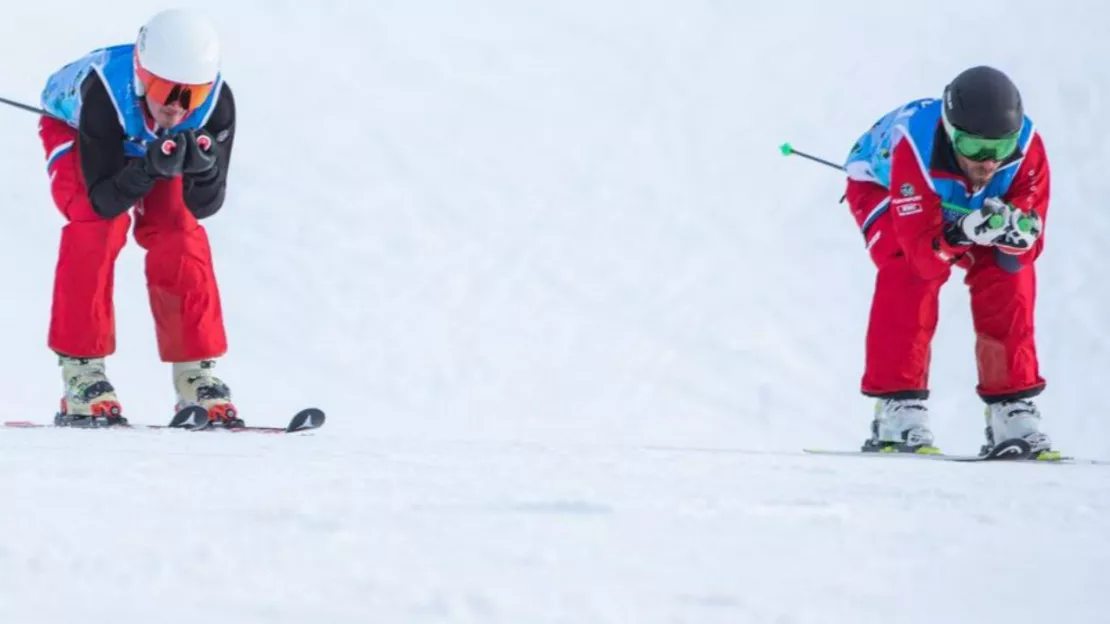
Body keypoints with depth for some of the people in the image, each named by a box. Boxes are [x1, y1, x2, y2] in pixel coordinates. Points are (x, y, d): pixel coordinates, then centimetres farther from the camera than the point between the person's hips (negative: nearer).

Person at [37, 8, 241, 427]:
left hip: (153, 144, 3)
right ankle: (81, 375, -22)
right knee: (98, 225, -26)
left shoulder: (216, 102, -35)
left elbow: (206, 205, -29)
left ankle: (196, 377, -6)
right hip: (73, 129, -3)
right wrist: (151, 168, -56)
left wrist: (204, 168, -51)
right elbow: (103, 200, -39)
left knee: (179, 235, -16)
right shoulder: (105, 91, -44)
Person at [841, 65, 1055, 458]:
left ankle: (1013, 409, -7)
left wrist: (1017, 232, -51)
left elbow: (1026, 250, -29)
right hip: (881, 185, -4)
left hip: (963, 203, 4)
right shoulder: (916, 147, -44)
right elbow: (921, 252, -43)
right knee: (910, 271, -30)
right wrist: (963, 233, -61)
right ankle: (898, 407, -26)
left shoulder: (1026, 145, -34)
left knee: (1011, 271, -17)